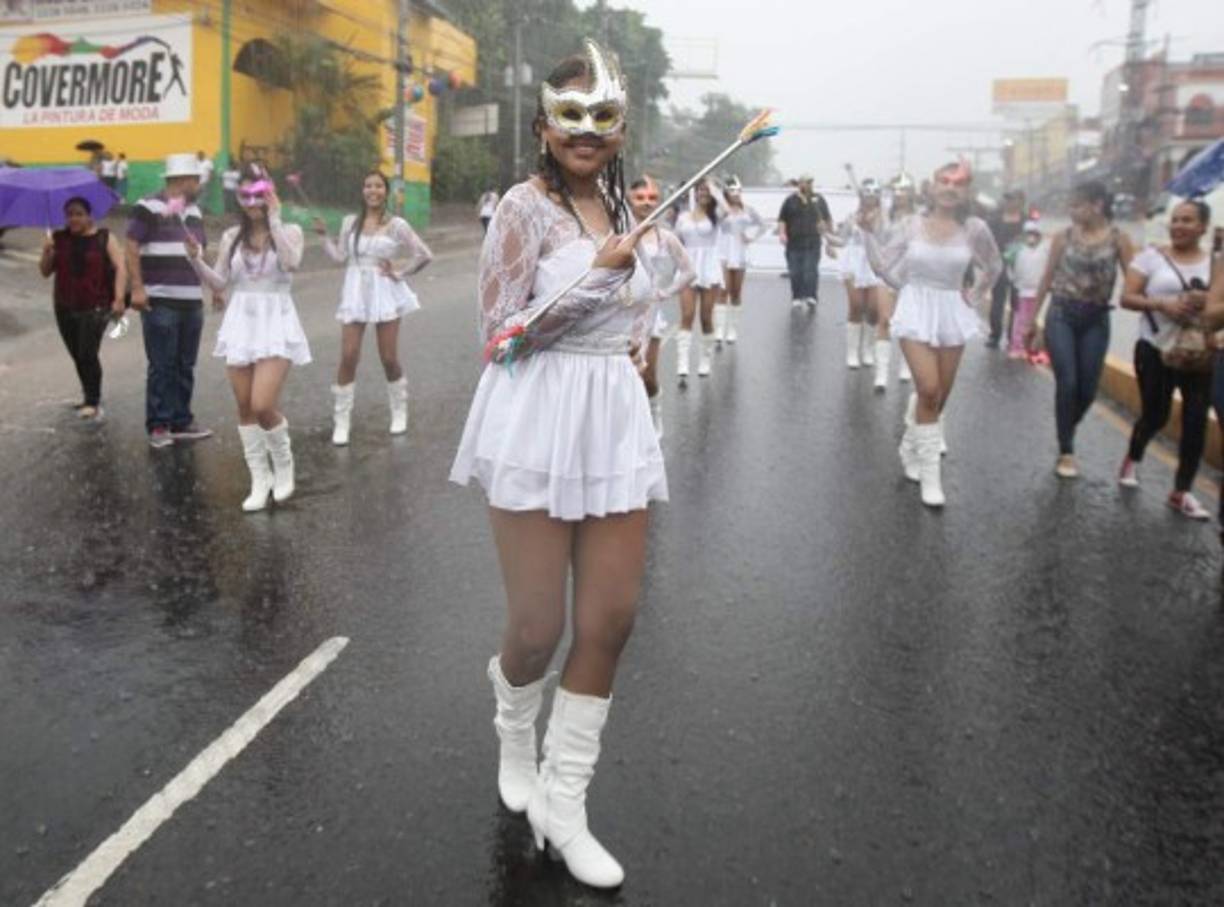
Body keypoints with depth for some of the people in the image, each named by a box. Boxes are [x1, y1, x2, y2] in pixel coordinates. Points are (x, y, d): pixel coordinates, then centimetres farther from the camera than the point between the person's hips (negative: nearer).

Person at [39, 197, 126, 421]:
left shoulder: (105, 238, -1)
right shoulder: (58, 239, 9)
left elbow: (120, 268, -8)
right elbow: (45, 272, 10)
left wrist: (119, 297, -19)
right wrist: (46, 253, -10)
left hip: (96, 307, -4)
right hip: (65, 309, 4)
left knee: (88, 354, -16)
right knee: (77, 356, 10)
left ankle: (93, 401, -7)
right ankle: (90, 398, 26)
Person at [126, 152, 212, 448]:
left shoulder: (194, 212, 16)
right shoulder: (149, 208, -7)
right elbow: (132, 249, -10)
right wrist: (137, 288, -17)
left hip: (192, 302, 7)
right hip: (160, 302, -7)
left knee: (185, 367, 11)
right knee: (162, 367, -4)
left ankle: (181, 422, 19)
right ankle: (158, 426, 4)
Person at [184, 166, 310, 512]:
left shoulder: (289, 231, 0)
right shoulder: (231, 237, 9)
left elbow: (291, 262, -22)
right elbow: (220, 283, 8)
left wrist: (274, 219, -18)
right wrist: (197, 260, -8)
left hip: (275, 323, -4)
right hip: (241, 322, 4)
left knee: (263, 406, -16)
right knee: (245, 408, 5)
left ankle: (284, 464, 11)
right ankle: (259, 479, 17)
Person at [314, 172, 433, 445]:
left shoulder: (396, 225, -2)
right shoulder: (350, 222, 5)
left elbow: (425, 255, -1)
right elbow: (340, 257, 2)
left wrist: (399, 272, -1)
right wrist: (324, 235, -3)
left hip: (385, 293, -2)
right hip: (356, 293, 2)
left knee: (389, 358, 2)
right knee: (348, 357, -5)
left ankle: (399, 412, 25)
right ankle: (341, 421, 4)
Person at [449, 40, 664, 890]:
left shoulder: (620, 208, 12)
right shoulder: (526, 206, -8)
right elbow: (502, 333, -13)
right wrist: (599, 274, -17)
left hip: (617, 418, 6)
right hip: (539, 418, -6)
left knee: (612, 619, 4)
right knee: (538, 626, 1)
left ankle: (562, 802, 20)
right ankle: (516, 730, 39)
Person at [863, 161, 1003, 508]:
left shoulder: (974, 228, -2)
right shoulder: (912, 223, -4)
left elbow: (994, 267, 14)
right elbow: (884, 267, -4)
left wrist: (974, 296, 7)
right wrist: (870, 232, -12)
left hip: (952, 313, 2)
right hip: (916, 310, -2)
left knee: (940, 396, 10)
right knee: (929, 391, -14)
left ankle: (912, 449, 40)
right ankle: (930, 475, -3)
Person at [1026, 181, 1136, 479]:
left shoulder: (1118, 239, -1)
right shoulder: (1063, 237, 2)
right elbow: (1047, 279, 8)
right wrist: (1032, 320, 10)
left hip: (1096, 320, 1)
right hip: (1061, 315, 0)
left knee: (1088, 389, 4)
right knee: (1067, 383, -8)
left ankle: (1066, 434, 32)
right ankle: (1066, 452, 5)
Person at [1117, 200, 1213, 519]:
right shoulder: (1151, 256, -1)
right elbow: (1127, 298, -6)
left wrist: (1206, 302, -17)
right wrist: (1162, 304, -22)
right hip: (1155, 349, -2)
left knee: (1196, 421, -3)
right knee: (1155, 415, 4)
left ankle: (1181, 492, 8)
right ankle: (1132, 460, 37)